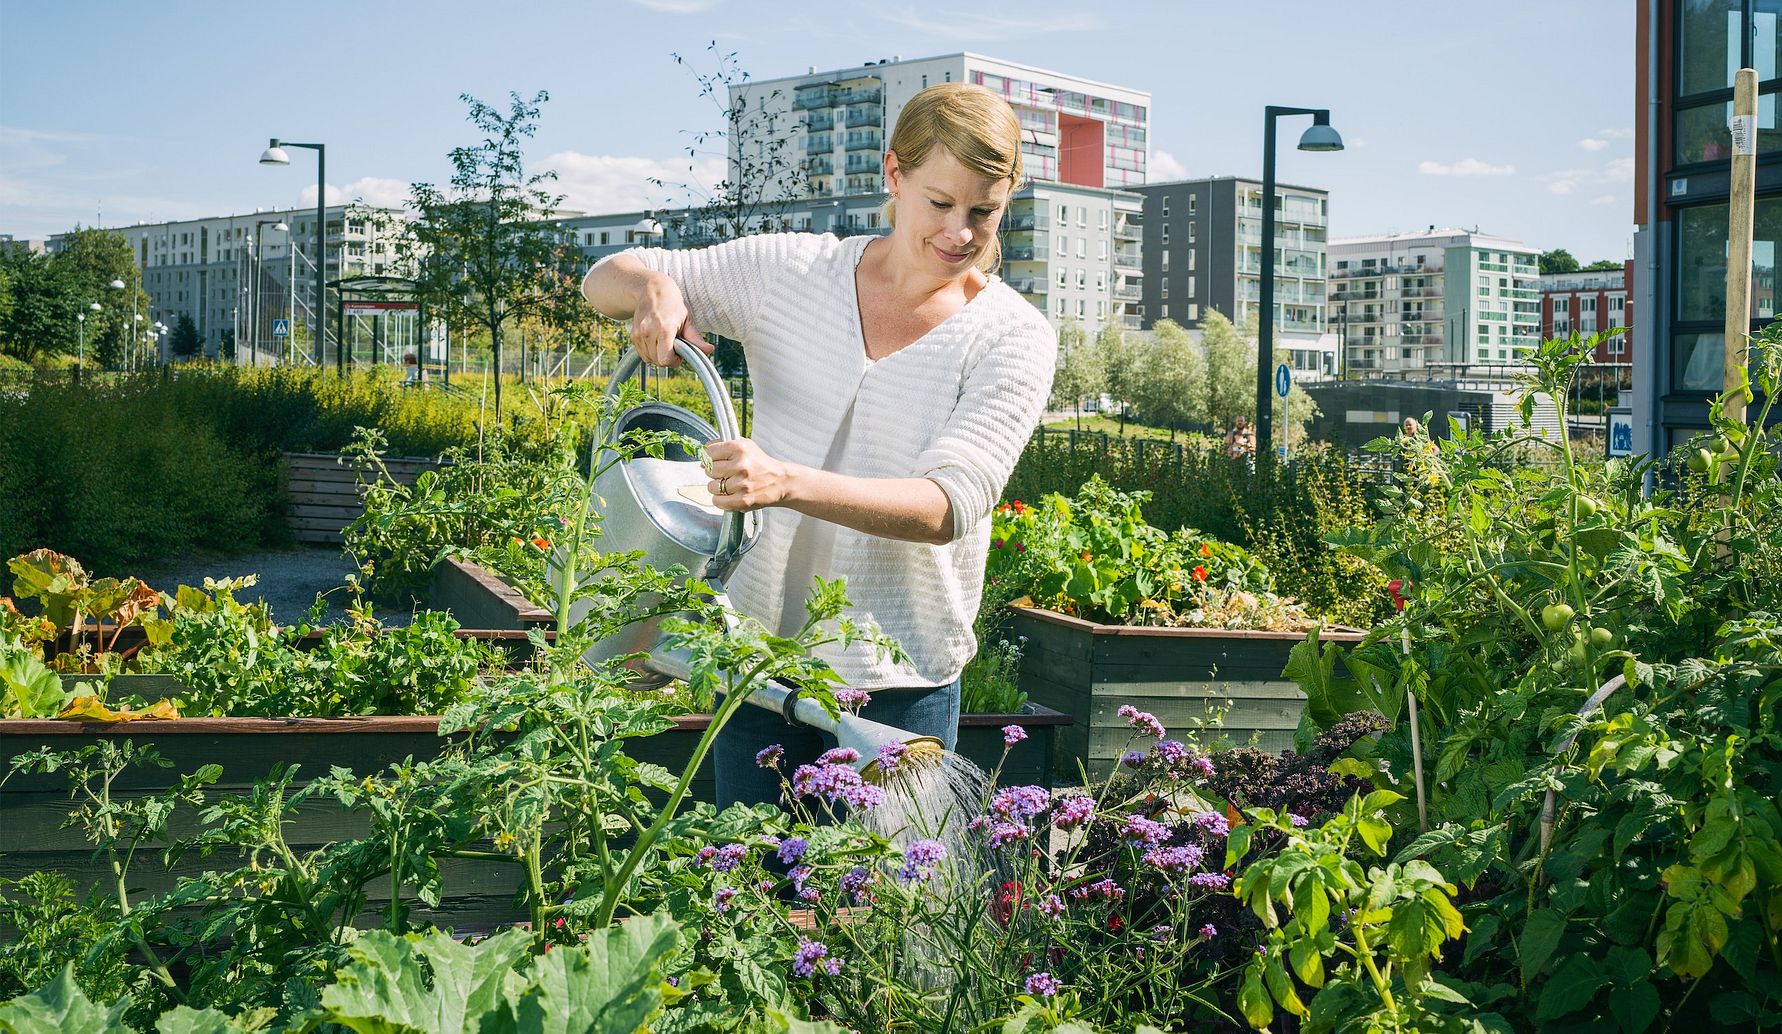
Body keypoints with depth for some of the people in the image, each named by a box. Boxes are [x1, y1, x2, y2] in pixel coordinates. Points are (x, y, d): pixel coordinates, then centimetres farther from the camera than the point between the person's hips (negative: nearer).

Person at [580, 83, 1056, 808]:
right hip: (758, 661, 2)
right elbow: (603, 281, 9)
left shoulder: (1013, 339, -6)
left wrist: (789, 483, -34)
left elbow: (948, 505, -18)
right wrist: (653, 286, -16)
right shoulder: (791, 272, 2)